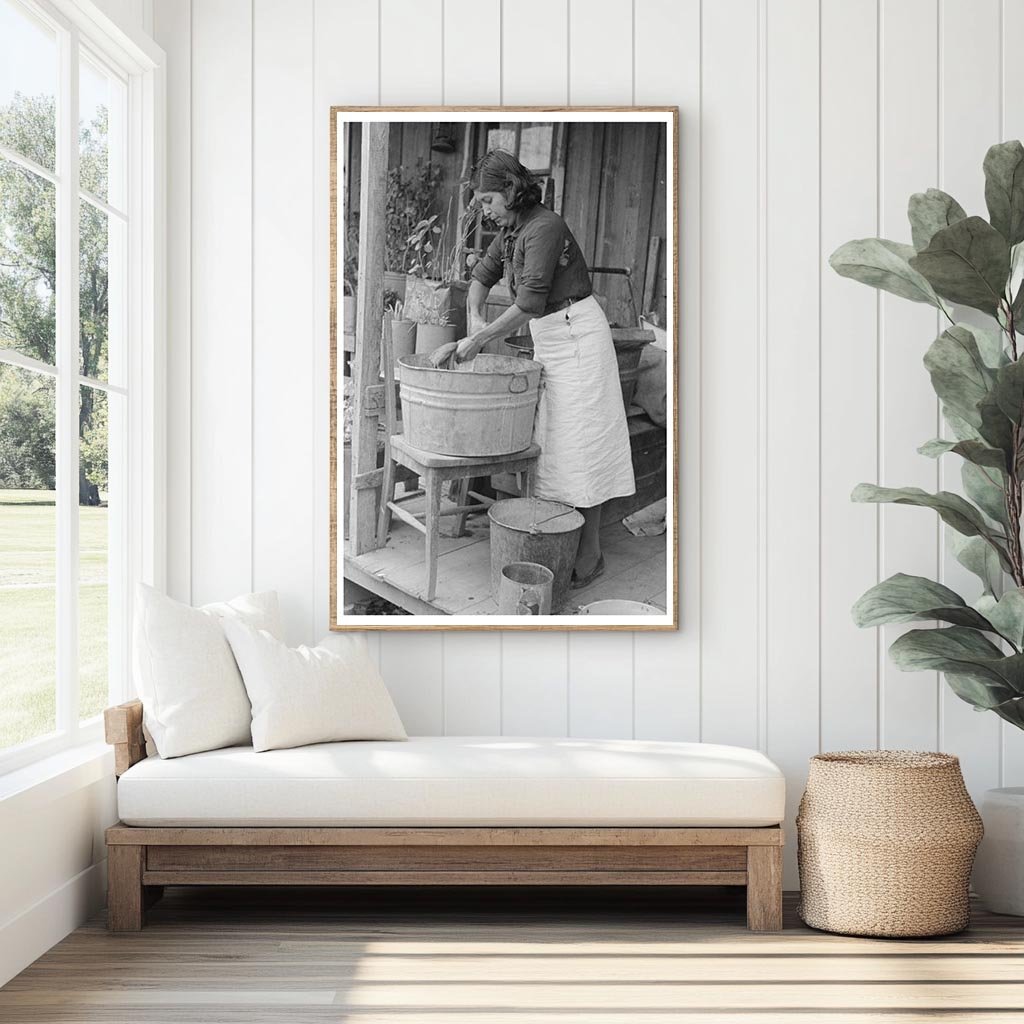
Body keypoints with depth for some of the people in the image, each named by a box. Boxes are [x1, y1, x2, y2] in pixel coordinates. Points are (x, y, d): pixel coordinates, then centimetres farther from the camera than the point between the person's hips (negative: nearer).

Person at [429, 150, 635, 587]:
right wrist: (474, 318, -1)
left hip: (576, 335, -9)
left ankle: (590, 555, 2)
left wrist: (474, 341, -22)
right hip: (547, 341, 9)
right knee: (550, 444, 10)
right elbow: (483, 274, 19)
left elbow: (529, 302, -26)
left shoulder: (544, 228, -21)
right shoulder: (511, 229, 7)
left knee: (580, 444, -5)